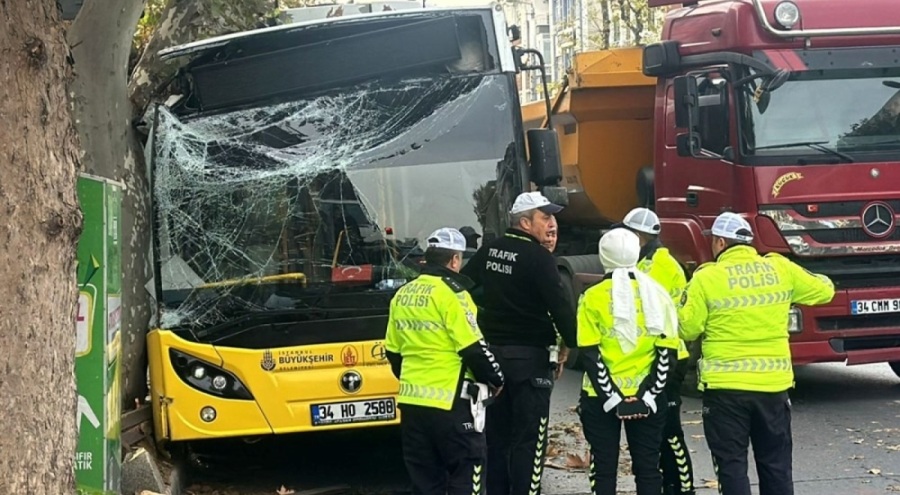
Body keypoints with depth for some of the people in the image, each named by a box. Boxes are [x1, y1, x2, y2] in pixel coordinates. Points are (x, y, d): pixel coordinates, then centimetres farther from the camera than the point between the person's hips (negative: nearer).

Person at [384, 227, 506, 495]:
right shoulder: (451, 292, -11)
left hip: (412, 400, 7)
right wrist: (495, 379, 1)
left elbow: (394, 352, 16)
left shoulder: (403, 295, 11)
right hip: (450, 402, -7)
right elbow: (473, 349, -14)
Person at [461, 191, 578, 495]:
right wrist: (574, 344, -7)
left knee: (497, 435, 13)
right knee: (529, 439, -3)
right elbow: (560, 308, -17)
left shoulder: (488, 251, 7)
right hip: (529, 356, -7)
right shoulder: (539, 259, -13)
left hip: (492, 352, 7)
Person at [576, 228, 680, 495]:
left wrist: (610, 397, -10)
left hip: (601, 397, -2)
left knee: (604, 467, 6)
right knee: (648, 467, 10)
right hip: (647, 397, 2)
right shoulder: (657, 294, 1)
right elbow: (667, 352, -2)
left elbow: (589, 353, -11)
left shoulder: (594, 296, -6)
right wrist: (649, 395, -4)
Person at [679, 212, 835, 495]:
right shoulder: (780, 269, 2)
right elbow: (823, 291, 14)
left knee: (732, 466, 2)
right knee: (776, 465, 13)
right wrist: (822, 280, 35)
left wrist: (686, 303, 14)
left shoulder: (707, 278, -8)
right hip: (774, 383, 4)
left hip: (725, 386, -3)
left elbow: (688, 330, -4)